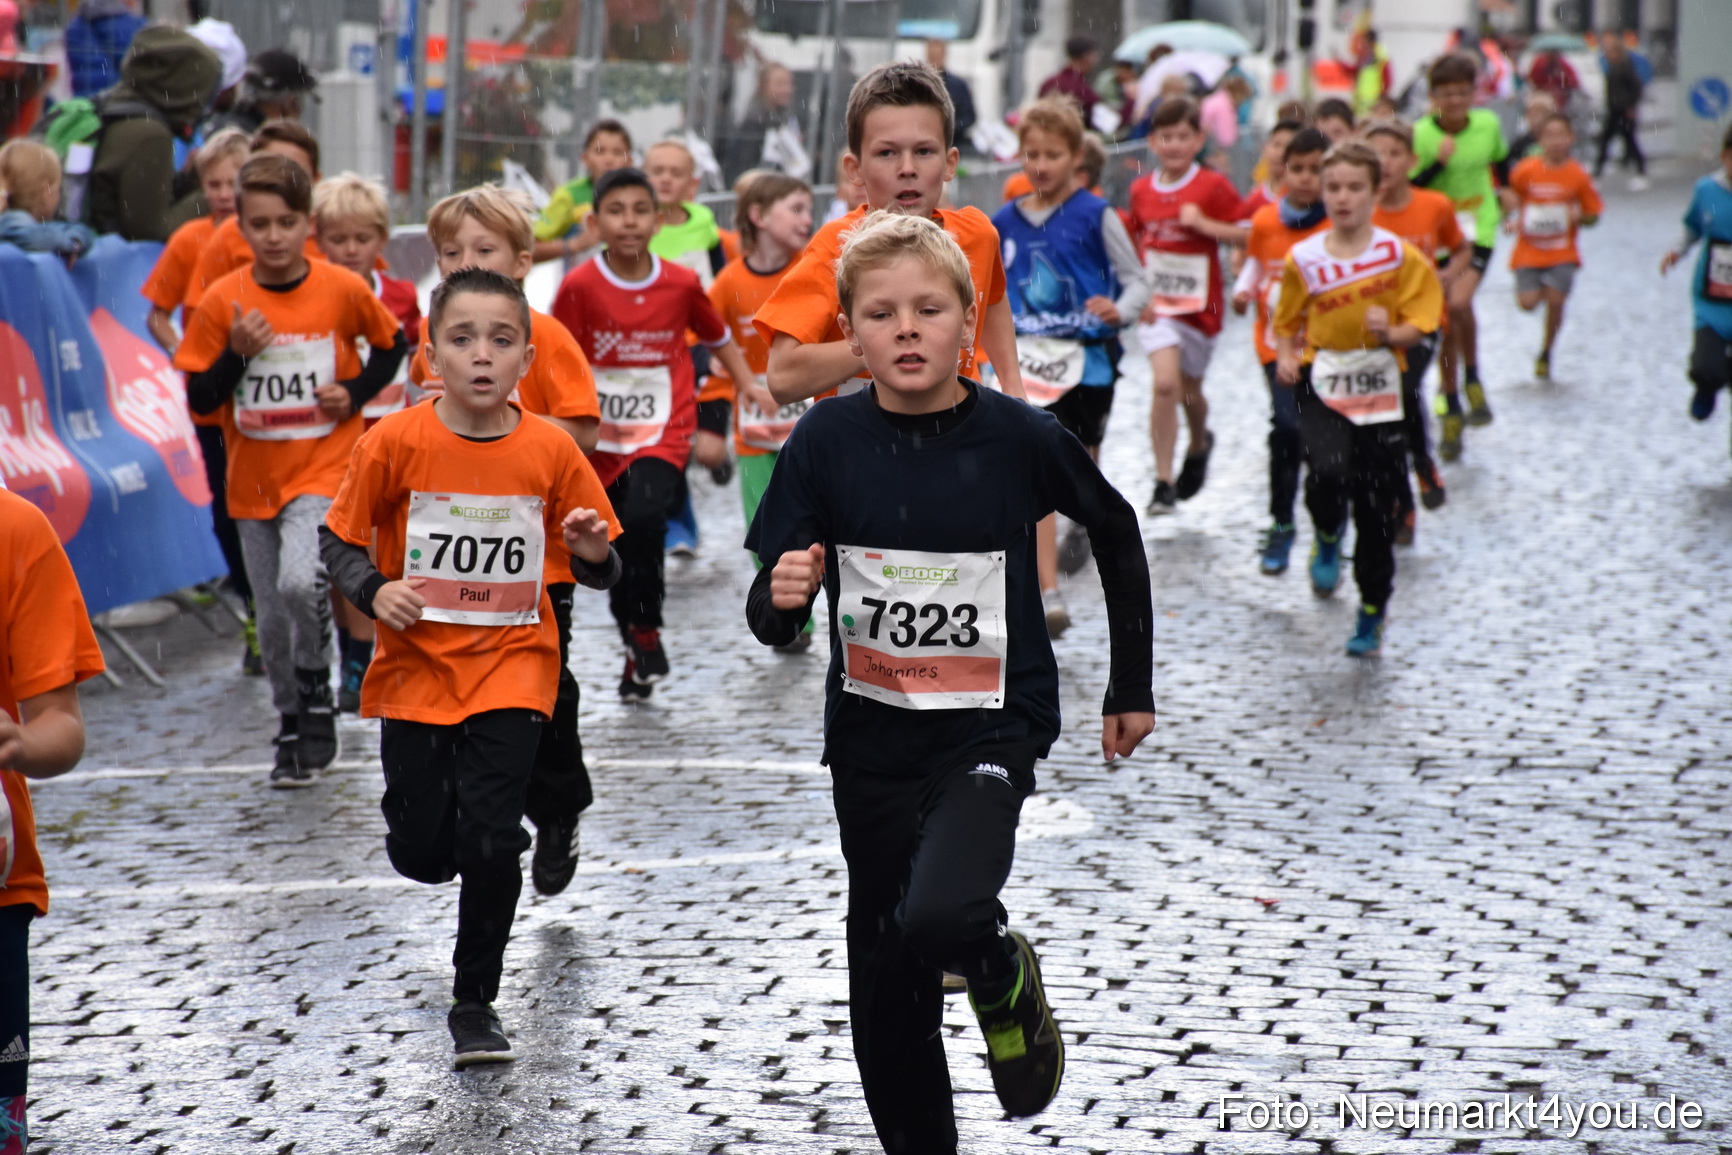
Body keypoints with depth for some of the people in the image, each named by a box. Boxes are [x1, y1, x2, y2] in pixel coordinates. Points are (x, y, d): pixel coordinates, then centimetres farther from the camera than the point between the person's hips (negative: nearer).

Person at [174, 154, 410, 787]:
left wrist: (356, 391, -6)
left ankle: (315, 688, -2)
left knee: (301, 582, -26)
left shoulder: (343, 290, -7)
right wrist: (237, 354, -18)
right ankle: (293, 730, 28)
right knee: (273, 619, 10)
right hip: (253, 477, 3)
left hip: (324, 468, -3)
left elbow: (393, 344, 10)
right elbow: (199, 399, -1)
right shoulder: (222, 301, -5)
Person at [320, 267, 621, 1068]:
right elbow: (338, 537, 1)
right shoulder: (395, 444, -9)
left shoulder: (551, 451, -5)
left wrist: (594, 553, -19)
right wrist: (375, 590, -17)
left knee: (489, 841, -11)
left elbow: (594, 571, 4)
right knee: (422, 853, 2)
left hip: (512, 666, -1)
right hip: (417, 669, 1)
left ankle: (474, 1004, 8)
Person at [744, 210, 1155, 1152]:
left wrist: (1131, 688, 13)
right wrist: (781, 595, -28)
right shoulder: (828, 441, -7)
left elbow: (1116, 535, 8)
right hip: (872, 735, 3)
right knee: (886, 985, 10)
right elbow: (770, 622, -4)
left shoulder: (1018, 437, -10)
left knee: (938, 918, -28)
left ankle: (1005, 977, 7)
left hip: (991, 728, -3)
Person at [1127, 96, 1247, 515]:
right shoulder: (1141, 190, 2)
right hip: (1155, 304, 1)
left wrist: (1203, 223, -21)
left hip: (1198, 304, -1)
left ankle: (1199, 443, 48)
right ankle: (1163, 481, -11)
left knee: (1190, 390, 14)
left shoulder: (1213, 187, -7)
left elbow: (1248, 234, -10)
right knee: (1165, 383, -17)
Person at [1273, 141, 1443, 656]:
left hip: (1380, 392, 0)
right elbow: (1288, 323, 11)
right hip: (1322, 386, 0)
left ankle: (1373, 614, 21)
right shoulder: (1303, 259, 0)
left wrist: (1391, 334, -22)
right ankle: (1327, 537, 9)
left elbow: (1419, 322, -2)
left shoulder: (1400, 255, -4)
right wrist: (1287, 356, -8)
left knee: (1377, 510, 2)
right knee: (1330, 474, -27)